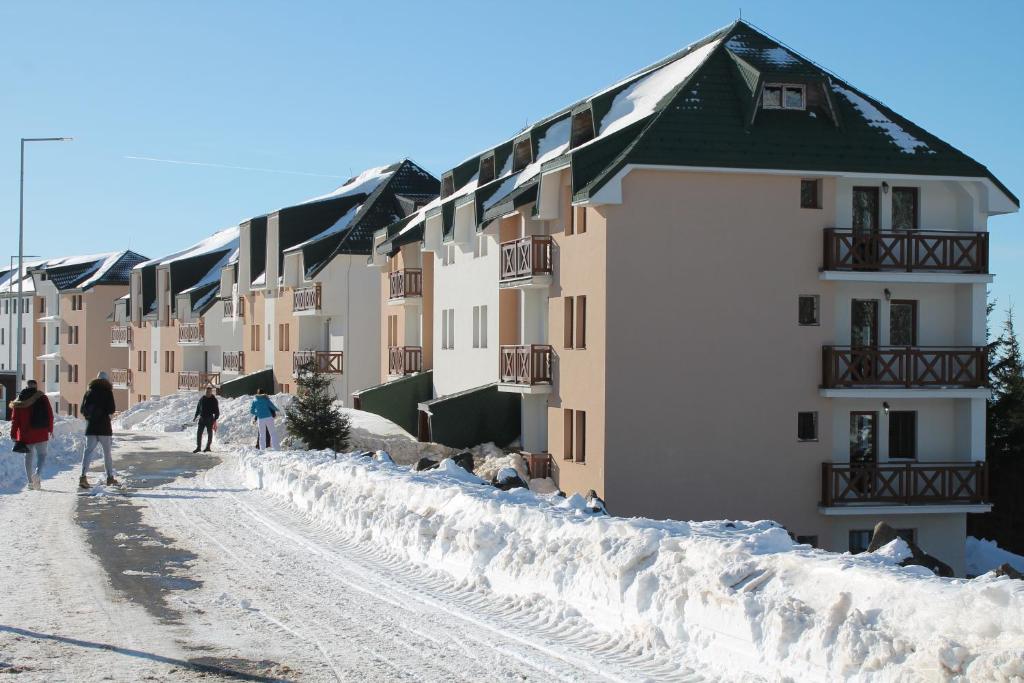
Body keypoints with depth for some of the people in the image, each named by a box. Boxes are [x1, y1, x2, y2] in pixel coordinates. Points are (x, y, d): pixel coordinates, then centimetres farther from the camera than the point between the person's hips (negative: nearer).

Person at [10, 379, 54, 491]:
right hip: (41, 433, -2)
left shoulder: (20, 400, 3)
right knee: (42, 454, 7)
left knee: (28, 456, 12)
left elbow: (15, 419, 2)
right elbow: (50, 415, -1)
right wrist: (50, 429, 9)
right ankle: (37, 473, -20)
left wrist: (13, 434, 6)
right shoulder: (42, 398, -1)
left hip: (25, 433, 2)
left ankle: (30, 481, 11)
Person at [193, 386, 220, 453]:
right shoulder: (202, 399, 8)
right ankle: (198, 447, 5)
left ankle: (208, 447, 15)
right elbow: (198, 408, 19)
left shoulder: (214, 400, -4)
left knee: (209, 433, 4)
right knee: (199, 433, -1)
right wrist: (195, 416, 14)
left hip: (209, 419, -4)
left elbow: (217, 411, -5)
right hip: (202, 418, 4)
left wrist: (215, 419, -14)